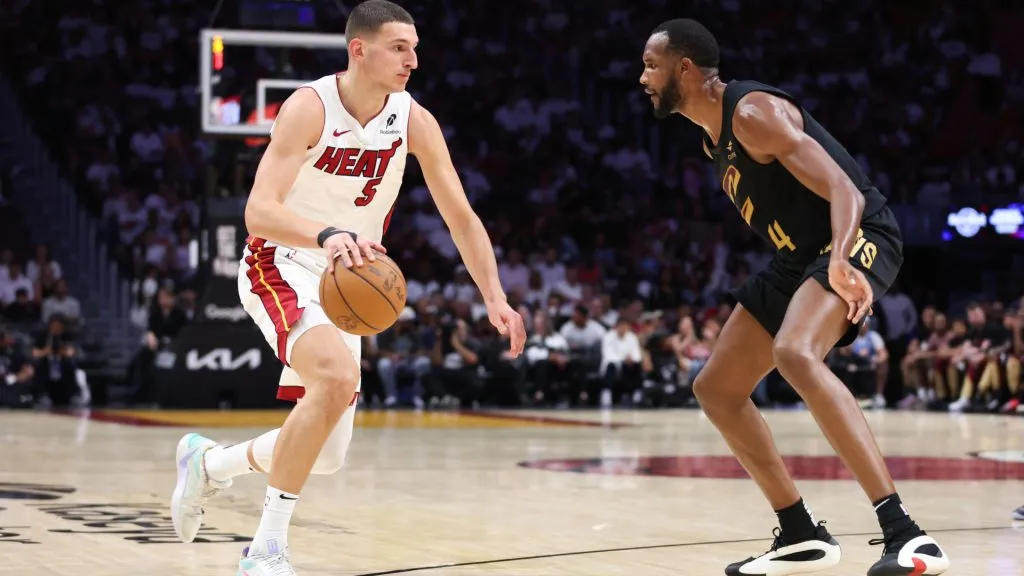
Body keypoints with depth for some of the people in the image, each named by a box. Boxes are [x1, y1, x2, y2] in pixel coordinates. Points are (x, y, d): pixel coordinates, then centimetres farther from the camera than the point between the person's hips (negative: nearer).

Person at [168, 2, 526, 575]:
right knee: (338, 377, -35)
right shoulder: (310, 107, -21)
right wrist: (329, 235, -50)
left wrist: (496, 299, -11)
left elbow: (462, 217, 1)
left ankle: (207, 461, 37)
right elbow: (259, 211, -32)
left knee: (328, 455, 7)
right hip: (280, 267, -6)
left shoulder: (414, 121, -7)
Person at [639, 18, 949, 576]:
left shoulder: (752, 112, -20)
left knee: (795, 354, -36)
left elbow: (843, 189, -30)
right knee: (715, 388, 8)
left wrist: (841, 260, -48)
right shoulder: (714, 133, 10)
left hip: (855, 239, -10)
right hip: (799, 256, 10)